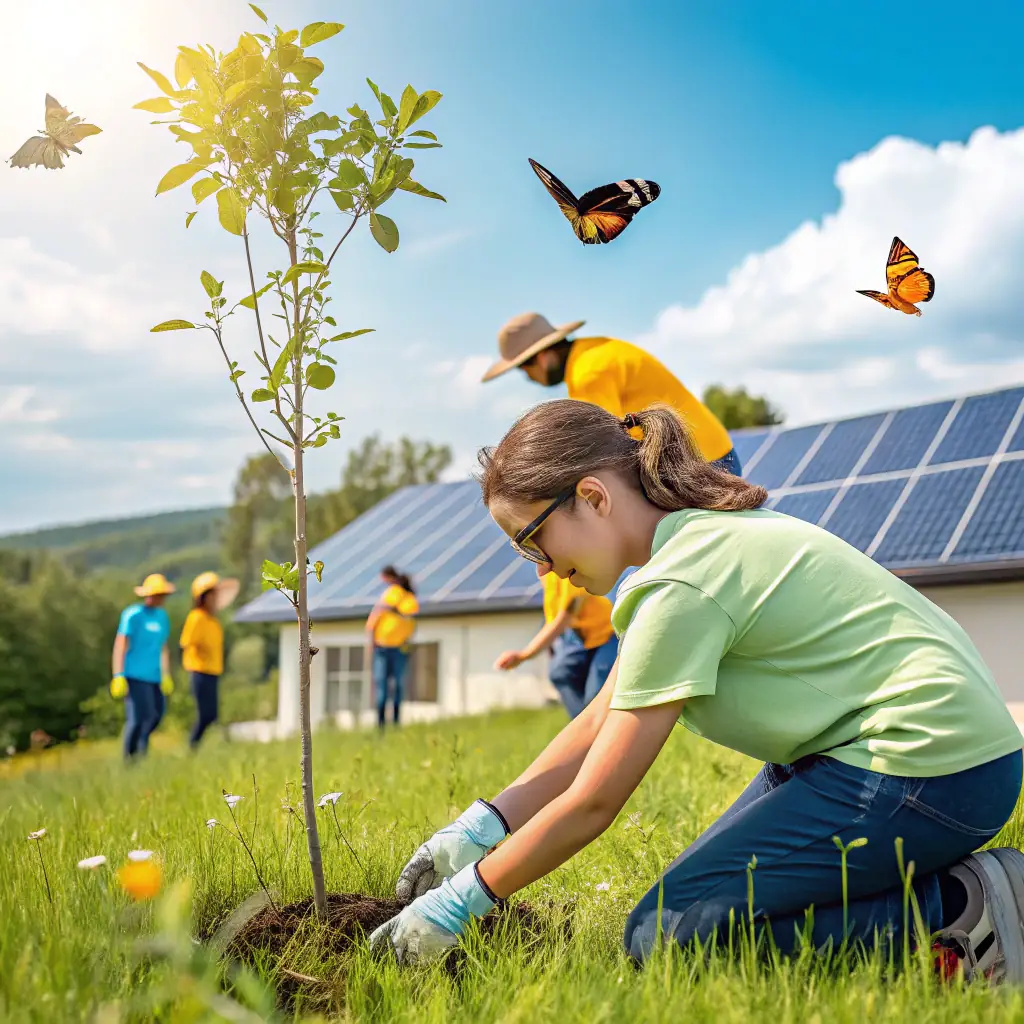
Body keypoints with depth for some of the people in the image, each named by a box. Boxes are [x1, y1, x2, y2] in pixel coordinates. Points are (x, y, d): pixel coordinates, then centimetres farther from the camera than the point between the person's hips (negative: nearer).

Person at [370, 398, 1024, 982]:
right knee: (707, 882, 16)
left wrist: (461, 901, -6)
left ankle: (957, 913, -10)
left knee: (663, 937, -11)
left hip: (925, 765, -10)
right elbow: (599, 723, 12)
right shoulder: (697, 533, 10)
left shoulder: (682, 586, -20)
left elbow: (592, 804, -16)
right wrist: (483, 825, 6)